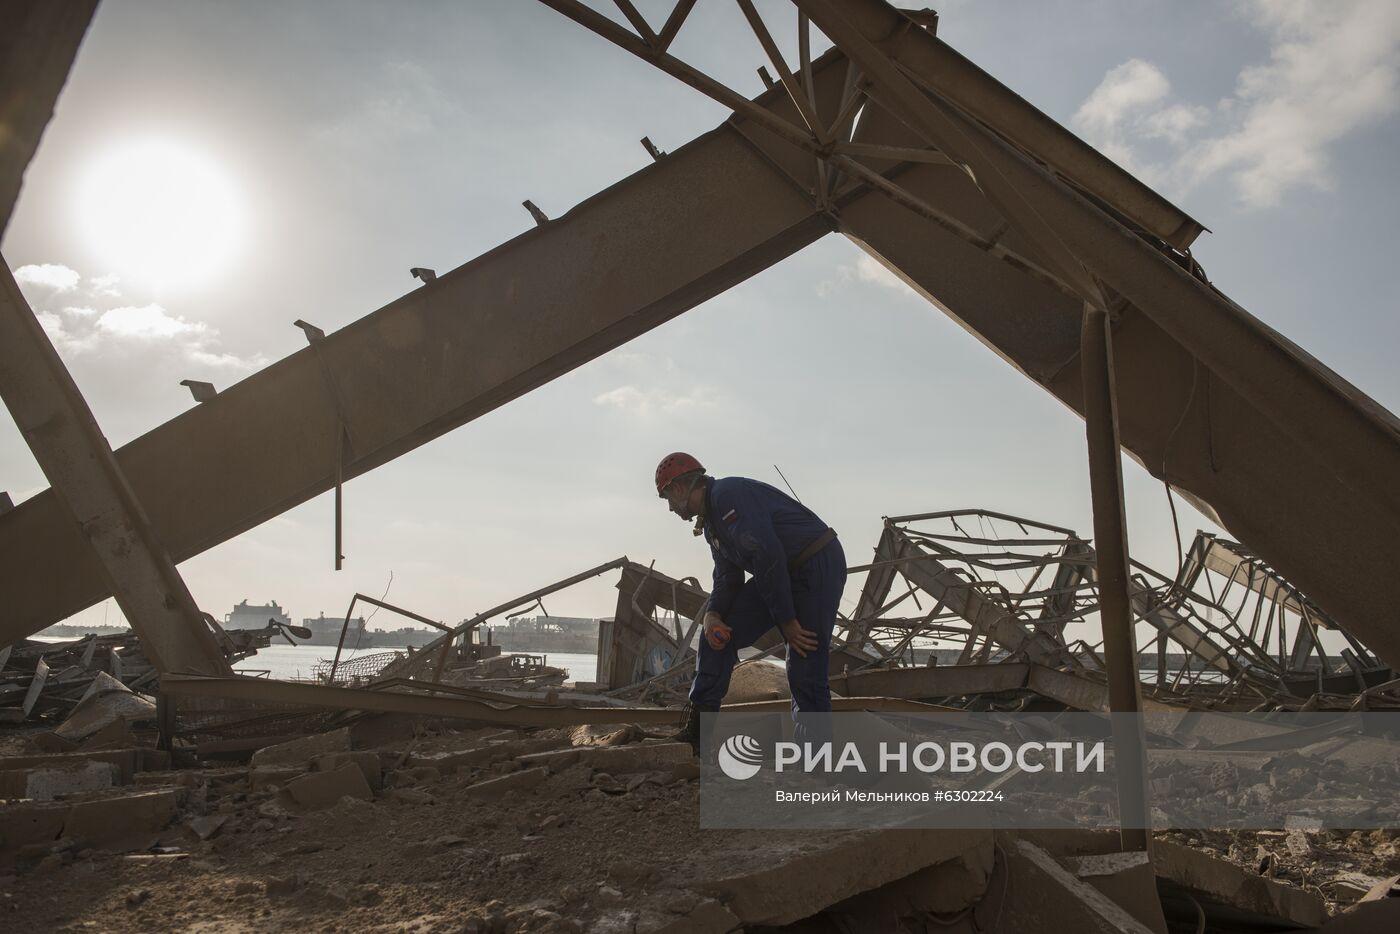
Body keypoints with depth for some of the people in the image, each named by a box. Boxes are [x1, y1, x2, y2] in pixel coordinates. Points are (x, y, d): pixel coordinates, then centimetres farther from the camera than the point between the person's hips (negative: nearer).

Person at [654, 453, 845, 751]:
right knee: (718, 633, 3)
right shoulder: (710, 520, 13)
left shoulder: (728, 494, -20)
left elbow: (767, 556, -25)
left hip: (818, 566, -10)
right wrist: (711, 615, -8)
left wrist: (786, 621, -20)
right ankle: (698, 725, 7)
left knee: (806, 672, -9)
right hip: (782, 573, 10)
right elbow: (728, 579, 12)